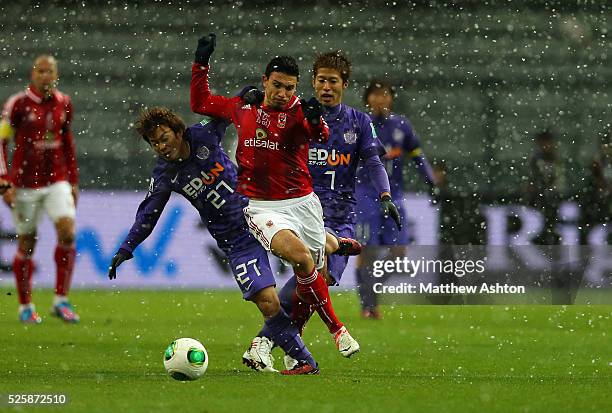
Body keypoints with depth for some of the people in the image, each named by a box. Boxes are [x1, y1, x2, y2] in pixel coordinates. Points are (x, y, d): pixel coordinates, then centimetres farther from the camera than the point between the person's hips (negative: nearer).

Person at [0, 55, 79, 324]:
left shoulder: (63, 103, 6)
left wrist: (73, 180, 17)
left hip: (57, 181, 3)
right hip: (25, 183, -3)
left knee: (67, 233, -14)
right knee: (27, 244, 3)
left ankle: (61, 301, -4)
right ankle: (25, 306, 18)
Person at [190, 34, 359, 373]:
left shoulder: (298, 112, -4)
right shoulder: (242, 107, 6)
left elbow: (320, 135, -25)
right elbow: (200, 104, 20)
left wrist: (314, 120, -47)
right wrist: (201, 64, 12)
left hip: (302, 202, 1)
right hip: (262, 207, -1)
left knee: (313, 276, 5)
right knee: (299, 255, -27)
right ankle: (337, 329, -16)